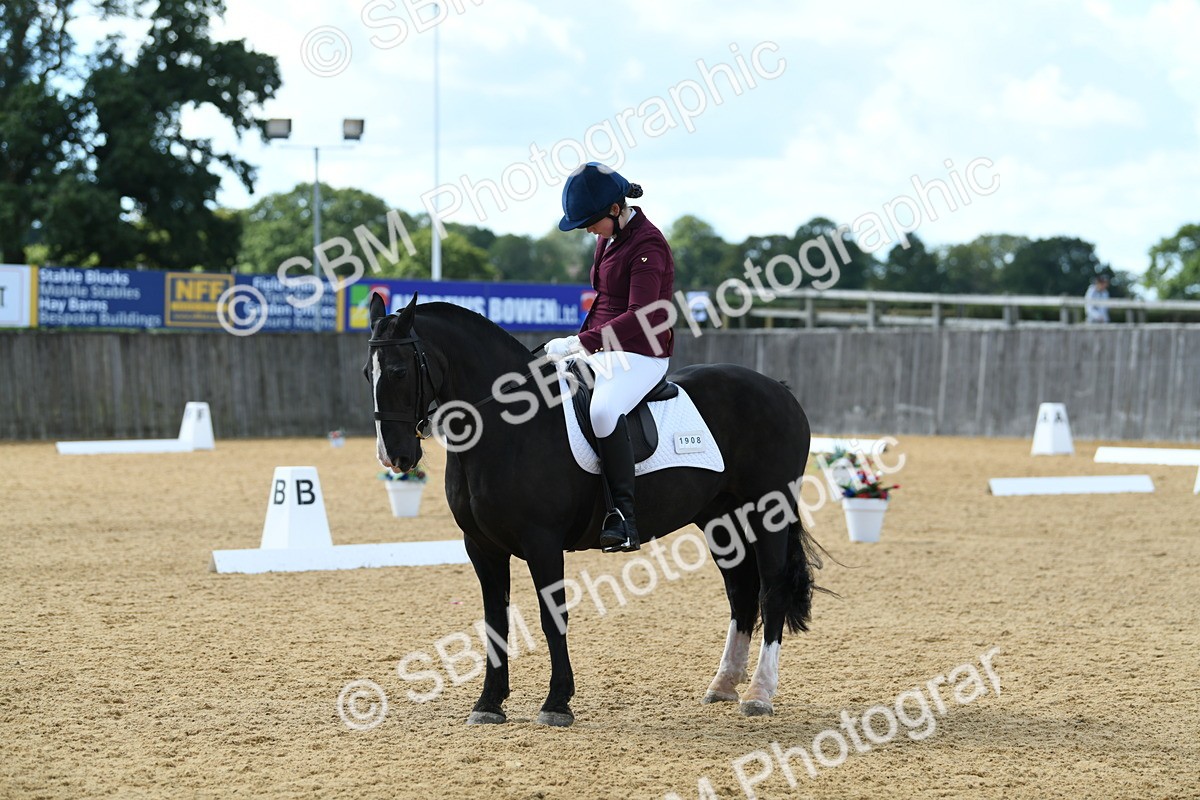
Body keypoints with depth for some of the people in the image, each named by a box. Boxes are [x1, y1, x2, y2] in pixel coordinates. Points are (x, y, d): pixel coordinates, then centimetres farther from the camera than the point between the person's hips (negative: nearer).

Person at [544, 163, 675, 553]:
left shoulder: (648, 245, -17)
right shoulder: (609, 237, 12)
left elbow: (640, 317, -25)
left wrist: (580, 342, -29)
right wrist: (580, 342, 12)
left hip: (641, 355, -10)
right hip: (602, 351, 10)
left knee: (604, 409, -37)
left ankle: (623, 520, -39)